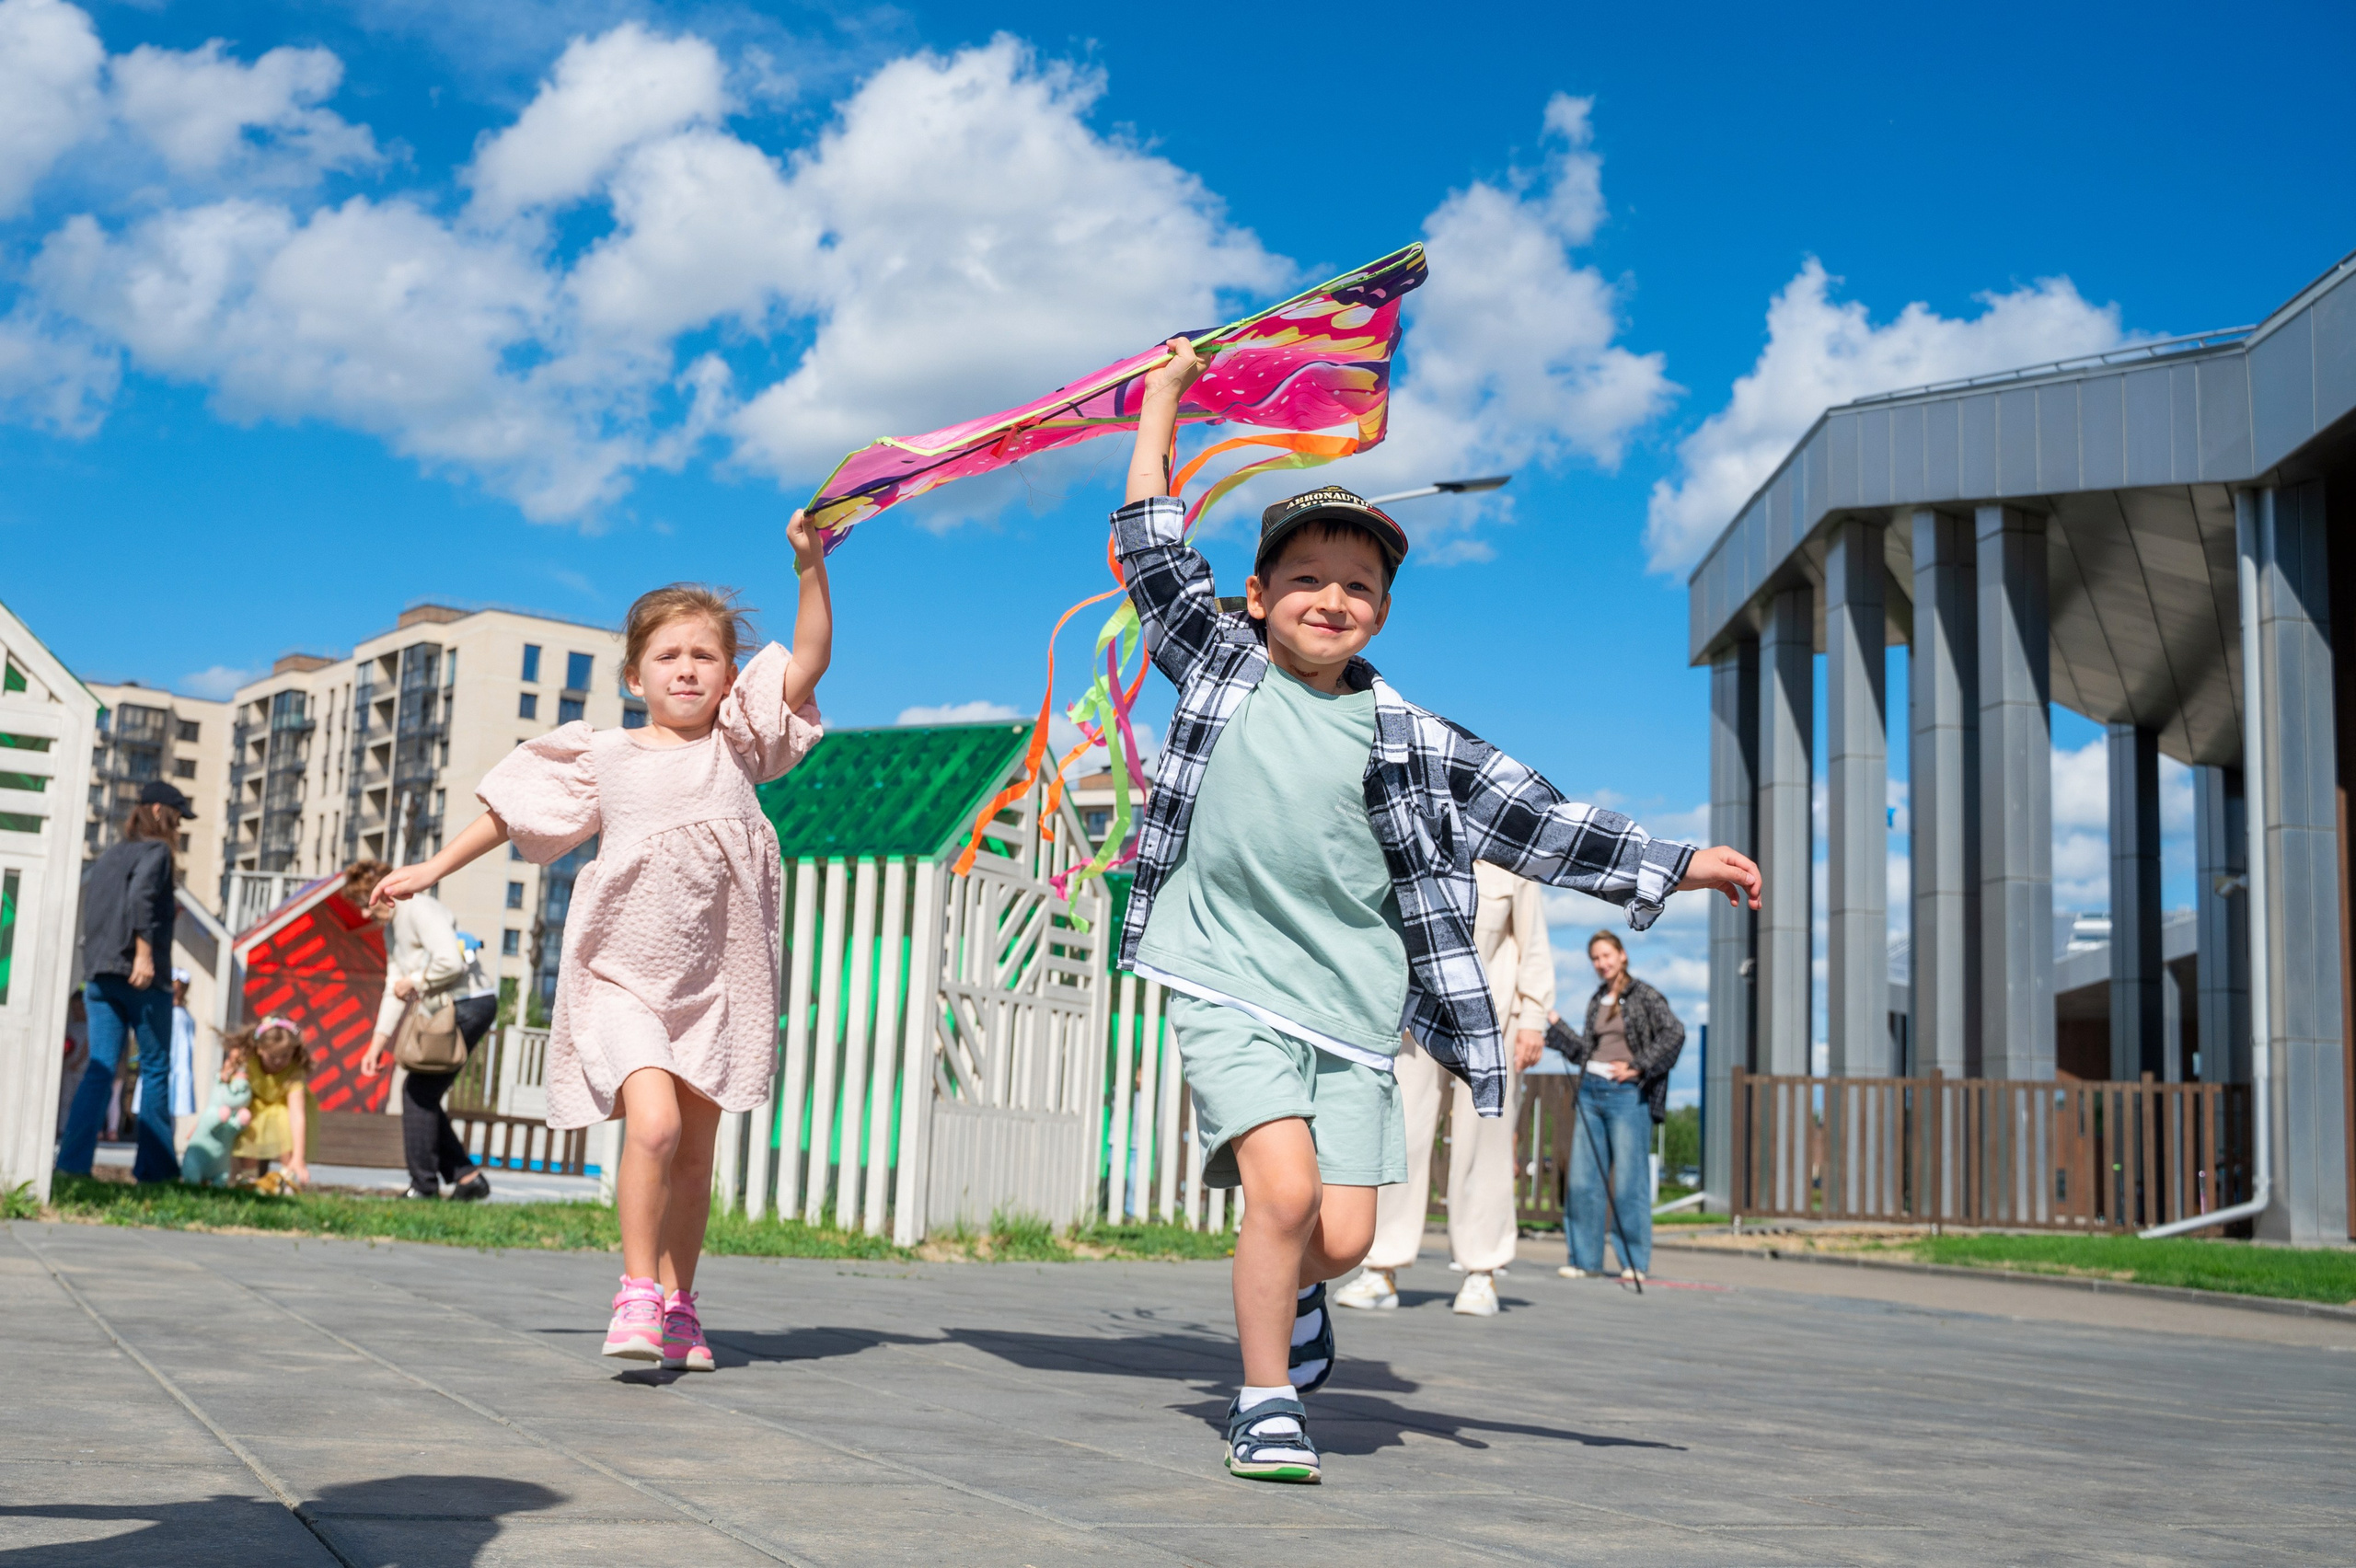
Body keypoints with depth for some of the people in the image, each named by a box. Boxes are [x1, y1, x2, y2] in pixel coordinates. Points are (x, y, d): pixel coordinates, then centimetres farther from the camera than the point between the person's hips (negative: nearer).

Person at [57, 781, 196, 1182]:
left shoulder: (106, 858, 21)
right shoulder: (155, 850, -2)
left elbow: (97, 915, 21)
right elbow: (140, 895, -19)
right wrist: (145, 953, -24)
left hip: (99, 975, 7)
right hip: (140, 976, -7)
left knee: (100, 1068, 1)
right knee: (156, 1067, 3)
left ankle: (72, 1161, -11)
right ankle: (155, 1165, 5)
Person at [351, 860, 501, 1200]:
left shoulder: (419, 910, -13)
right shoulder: (391, 929, 20)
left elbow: (451, 962, -24)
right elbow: (394, 989, 22)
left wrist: (414, 983, -9)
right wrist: (378, 1043, 16)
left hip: (469, 1004, -10)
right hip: (447, 1010, 10)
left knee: (418, 1089, -9)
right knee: (419, 1092, 9)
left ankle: (423, 1185, -3)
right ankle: (467, 1176, 11)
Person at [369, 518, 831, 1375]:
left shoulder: (736, 744, 2)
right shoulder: (603, 760, 2)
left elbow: (809, 661, -6)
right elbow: (512, 812, 13)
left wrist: (810, 566, -16)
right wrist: (432, 868, 14)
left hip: (713, 984, 2)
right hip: (621, 976, -2)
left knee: (696, 1151, 8)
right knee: (653, 1122, -22)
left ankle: (678, 1305, 21)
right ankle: (637, 1290, -10)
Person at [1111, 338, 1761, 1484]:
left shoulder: (1405, 739, 5)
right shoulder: (1220, 667, 5)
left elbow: (1529, 817, 7)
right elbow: (1155, 549, 12)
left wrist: (1672, 867, 3)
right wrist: (1164, 393, 16)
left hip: (1350, 1002, 2)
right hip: (1228, 985, -2)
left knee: (1342, 1238, -3)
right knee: (1284, 1189, -19)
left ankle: (1291, 1291, 34)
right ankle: (1265, 1405, 1)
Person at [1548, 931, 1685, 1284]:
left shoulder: (1643, 996, -1)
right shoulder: (1596, 1001, 17)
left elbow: (1674, 1033, -11)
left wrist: (1638, 1066, -14)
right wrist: (1555, 1023, 14)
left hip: (1627, 1094, -6)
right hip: (1591, 1091, 6)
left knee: (1628, 1180, -6)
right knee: (1583, 1178, 3)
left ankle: (1635, 1261, 2)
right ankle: (1585, 1258, 9)